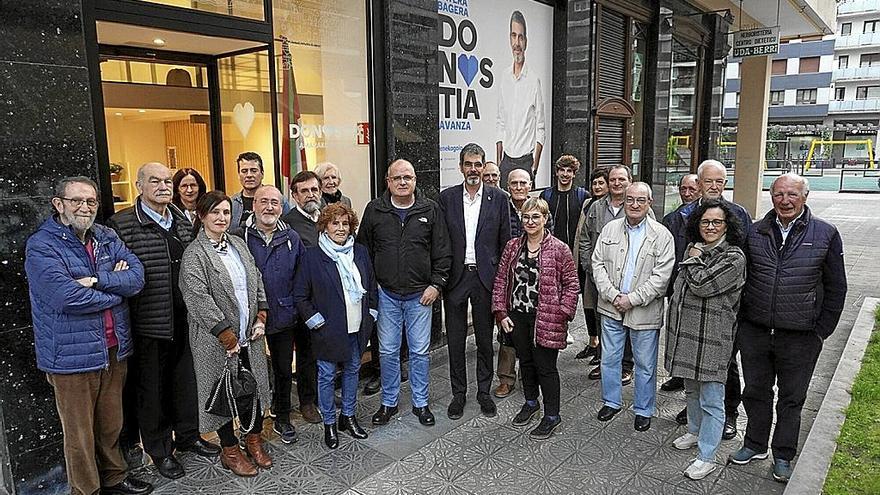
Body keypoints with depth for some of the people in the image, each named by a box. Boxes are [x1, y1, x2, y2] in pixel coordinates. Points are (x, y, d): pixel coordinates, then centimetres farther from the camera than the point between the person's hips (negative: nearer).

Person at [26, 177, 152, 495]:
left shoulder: (107, 238, 8)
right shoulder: (41, 246, -11)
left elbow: (137, 276, -4)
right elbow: (67, 297, -25)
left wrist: (96, 281, -20)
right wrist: (116, 287, -11)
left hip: (114, 350, 6)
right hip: (72, 357, -5)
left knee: (111, 424, 20)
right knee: (80, 435, 9)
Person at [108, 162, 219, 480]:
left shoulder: (182, 221, 8)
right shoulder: (121, 225, -10)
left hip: (184, 319, 5)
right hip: (149, 323, -5)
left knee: (186, 380, 18)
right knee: (152, 388, 10)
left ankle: (187, 436, 38)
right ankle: (160, 450, 29)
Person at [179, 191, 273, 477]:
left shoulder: (238, 244, 10)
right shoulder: (194, 254, -11)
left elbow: (257, 282, 13)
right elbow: (199, 298, -18)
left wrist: (261, 317, 2)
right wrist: (227, 335, -19)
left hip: (250, 335, 6)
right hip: (218, 340, -6)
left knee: (254, 386, 13)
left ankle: (254, 441, 32)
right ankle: (230, 451, 24)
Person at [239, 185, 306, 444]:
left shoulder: (291, 238, 1)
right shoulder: (240, 237, -8)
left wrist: (294, 304, -1)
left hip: (284, 318, 3)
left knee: (284, 369, 15)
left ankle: (283, 418, 33)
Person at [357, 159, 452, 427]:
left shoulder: (430, 209, -1)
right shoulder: (374, 210, 0)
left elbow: (442, 252, 1)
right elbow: (363, 250, 6)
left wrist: (436, 284, -5)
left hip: (420, 294, 0)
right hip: (386, 295, 1)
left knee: (420, 351, 9)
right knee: (388, 352, 10)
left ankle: (420, 403, 26)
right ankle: (389, 402, 27)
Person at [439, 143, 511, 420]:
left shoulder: (498, 198, 1)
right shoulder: (447, 197, 2)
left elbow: (505, 241, 3)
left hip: (486, 277, 0)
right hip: (455, 276, 0)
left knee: (485, 339, 12)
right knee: (455, 340, 9)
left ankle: (484, 392, 28)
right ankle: (458, 393, 24)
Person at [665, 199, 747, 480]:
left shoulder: (733, 257, -13)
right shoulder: (694, 248, 10)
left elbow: (701, 285, -23)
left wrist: (694, 259, -7)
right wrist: (675, 318, 15)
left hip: (712, 336, -7)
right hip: (686, 331, 7)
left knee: (711, 399, 2)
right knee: (691, 390, 23)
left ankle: (707, 457, 12)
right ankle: (695, 432, 42)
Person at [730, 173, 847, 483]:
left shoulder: (825, 234, -4)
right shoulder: (755, 232, 2)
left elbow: (836, 288, 1)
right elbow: (740, 279, 10)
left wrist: (821, 331, -1)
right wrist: (742, 322, 7)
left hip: (800, 338, -2)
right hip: (755, 332, 2)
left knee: (791, 398, 13)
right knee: (756, 392, 15)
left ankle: (783, 456, 29)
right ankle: (755, 445, 33)